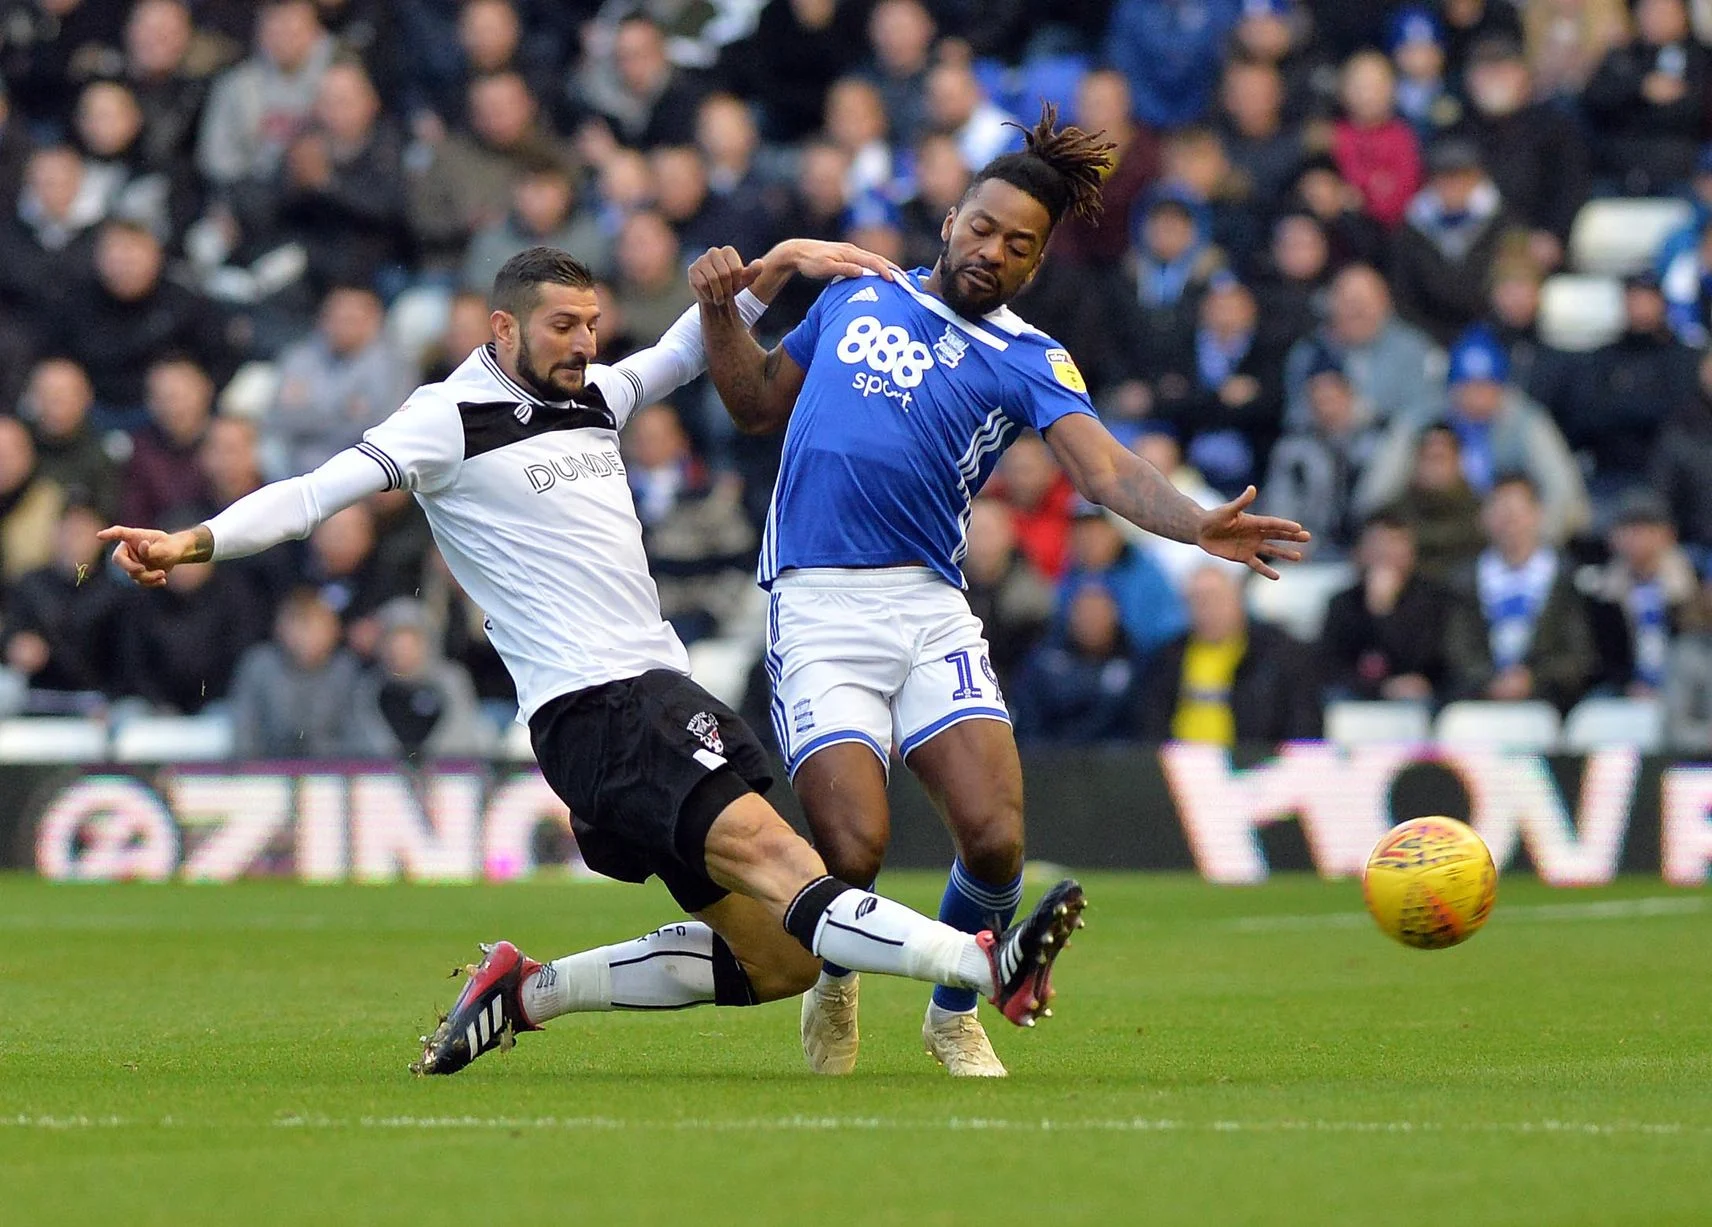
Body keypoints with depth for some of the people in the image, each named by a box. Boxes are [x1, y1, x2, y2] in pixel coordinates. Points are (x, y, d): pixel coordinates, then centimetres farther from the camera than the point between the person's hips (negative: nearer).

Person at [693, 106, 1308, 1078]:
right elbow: (757, 403, 27)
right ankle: (833, 991, 19)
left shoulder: (1028, 360, 6)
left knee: (996, 838, -14)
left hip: (931, 610, 0)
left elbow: (1106, 470, -11)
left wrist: (1200, 524, -30)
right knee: (854, 851, -16)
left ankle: (954, 1014, 16)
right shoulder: (858, 295, 15)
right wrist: (722, 308, 10)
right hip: (817, 606, 0)